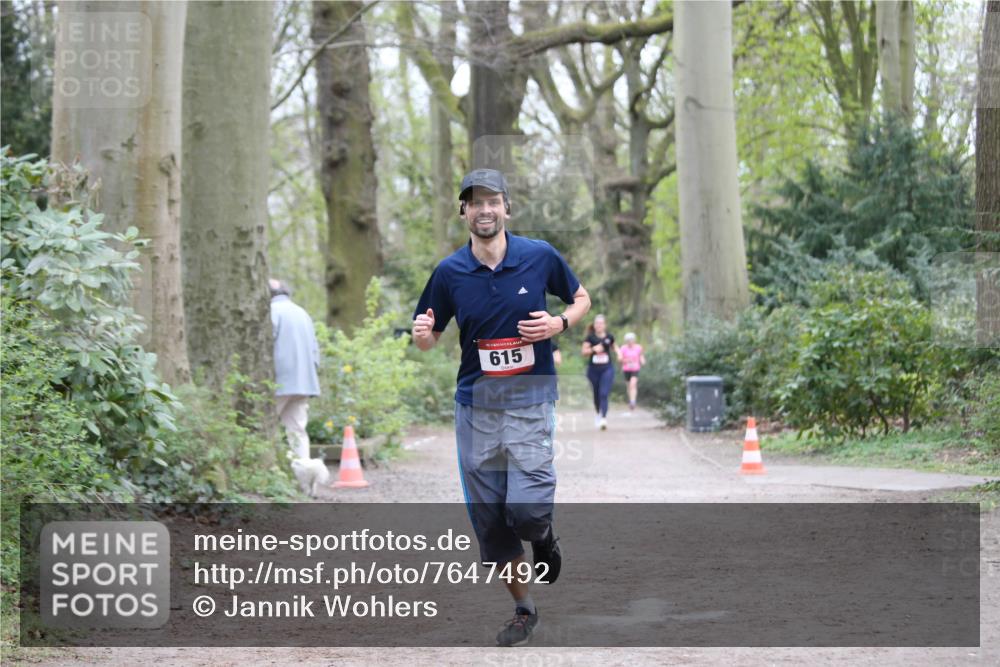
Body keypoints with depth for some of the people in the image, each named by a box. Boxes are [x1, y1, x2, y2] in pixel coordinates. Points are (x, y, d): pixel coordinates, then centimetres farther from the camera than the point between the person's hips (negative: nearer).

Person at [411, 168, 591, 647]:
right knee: (490, 522, 5)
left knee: (526, 510, -14)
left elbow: (581, 298, 12)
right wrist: (422, 334, -15)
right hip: (475, 405, 2)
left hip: (530, 399, -2)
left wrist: (560, 323, -9)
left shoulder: (540, 257, -4)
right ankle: (523, 609, 22)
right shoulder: (449, 272, -1)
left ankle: (544, 536, 23)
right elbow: (428, 338, 8)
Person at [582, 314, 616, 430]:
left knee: (604, 394, -14)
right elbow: (584, 351, -4)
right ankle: (597, 413, 40)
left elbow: (613, 347, 21)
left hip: (607, 369, -1)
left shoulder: (609, 337, 3)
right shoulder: (590, 337, -2)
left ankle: (603, 418, -22)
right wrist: (593, 349, -20)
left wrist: (618, 352, 2)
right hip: (593, 369, 1)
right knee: (597, 394, 13)